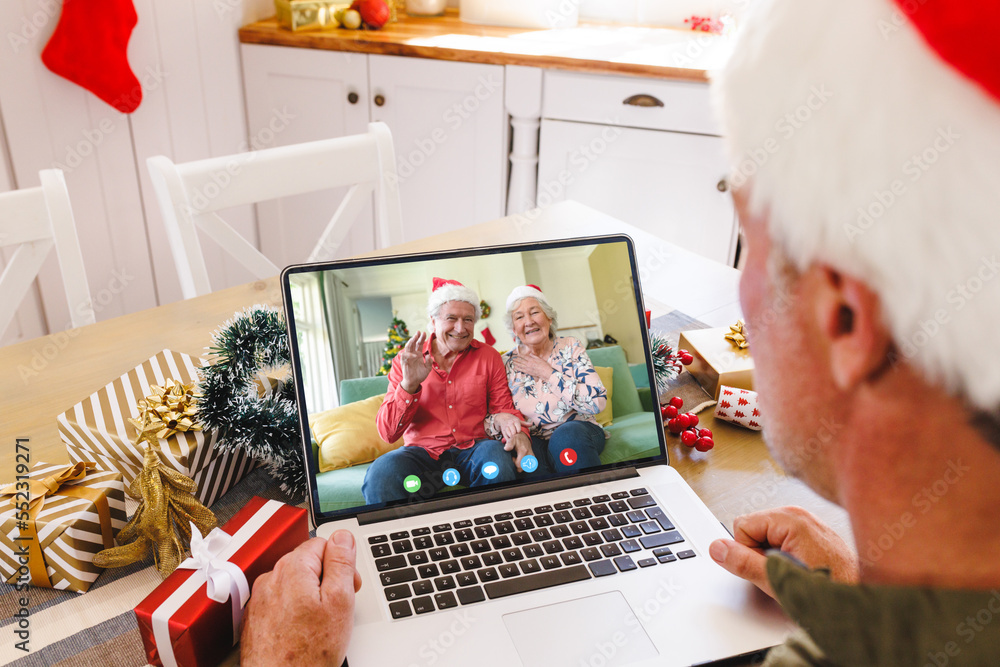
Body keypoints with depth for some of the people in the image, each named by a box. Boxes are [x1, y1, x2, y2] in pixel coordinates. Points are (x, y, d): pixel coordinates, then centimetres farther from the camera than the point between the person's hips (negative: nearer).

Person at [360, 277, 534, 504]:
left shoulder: (488, 357, 8)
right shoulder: (404, 361, 4)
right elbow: (388, 433, -4)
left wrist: (519, 433, -18)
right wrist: (409, 385, -20)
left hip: (473, 449, 2)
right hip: (423, 452, -1)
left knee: (498, 458, -33)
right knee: (380, 474, -33)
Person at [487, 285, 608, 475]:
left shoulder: (570, 347, 1)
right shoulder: (506, 364, 2)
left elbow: (598, 402, -12)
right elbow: (487, 416, 0)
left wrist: (548, 374, -12)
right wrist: (500, 419, -24)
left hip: (578, 433, 1)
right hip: (533, 440, -1)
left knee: (566, 435, -34)